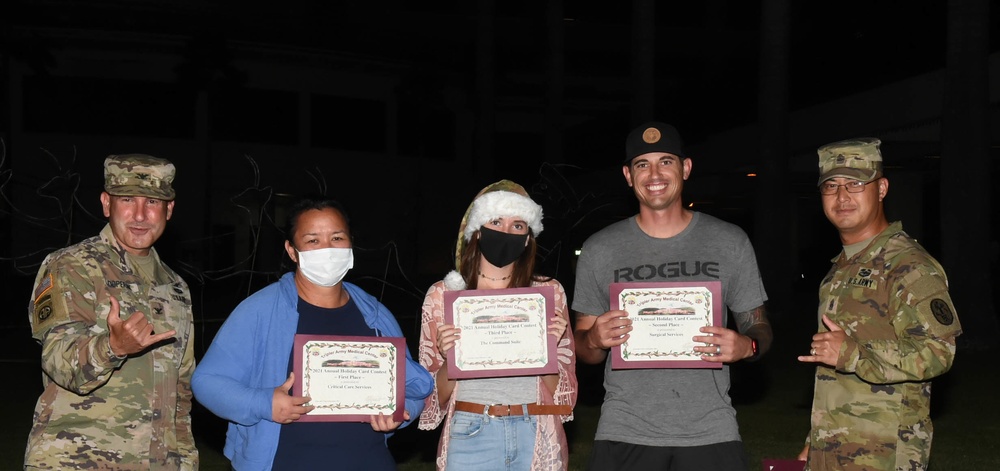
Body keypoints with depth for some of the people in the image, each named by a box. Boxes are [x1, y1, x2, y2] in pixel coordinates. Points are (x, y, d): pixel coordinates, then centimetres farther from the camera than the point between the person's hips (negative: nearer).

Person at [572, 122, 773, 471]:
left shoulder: (730, 242, 4)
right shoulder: (599, 251, 4)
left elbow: (759, 327, 9)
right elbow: (584, 351, 8)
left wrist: (747, 346, -13)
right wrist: (595, 340, -14)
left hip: (711, 431, 0)